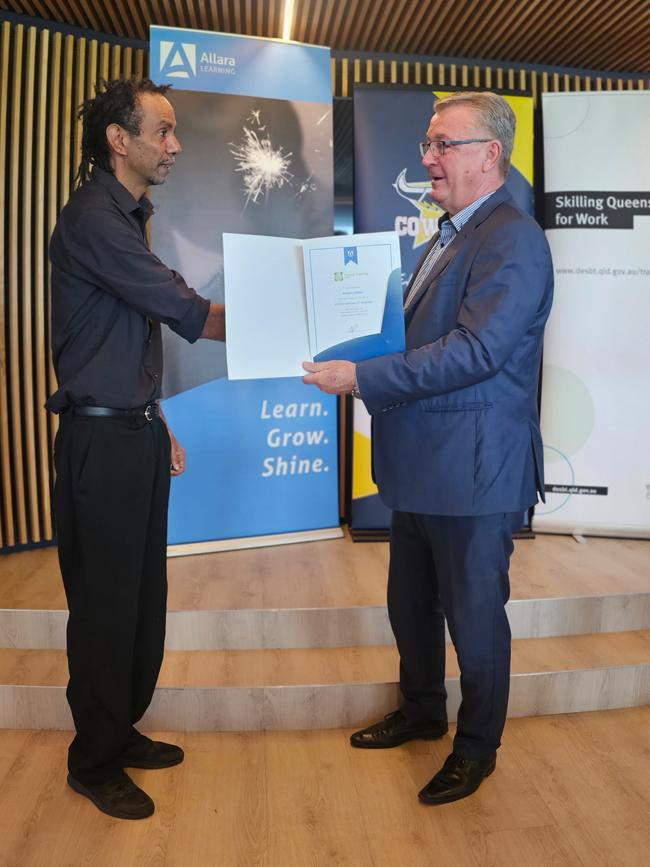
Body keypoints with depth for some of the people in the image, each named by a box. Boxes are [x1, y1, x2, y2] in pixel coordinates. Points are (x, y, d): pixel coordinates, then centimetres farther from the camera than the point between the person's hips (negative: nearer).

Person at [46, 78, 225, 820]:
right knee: (106, 605, 3)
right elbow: (187, 312, -19)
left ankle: (122, 732, 34)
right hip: (102, 439, -9)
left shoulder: (126, 216, 16)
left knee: (142, 596, 16)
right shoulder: (93, 219, -14)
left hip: (135, 432, 9)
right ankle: (94, 762, 23)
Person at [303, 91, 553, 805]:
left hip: (473, 469, -9)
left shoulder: (513, 240, -15)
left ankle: (477, 747, 32)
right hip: (422, 463, 9)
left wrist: (362, 378, -26)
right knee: (411, 603, 22)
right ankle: (421, 712, 45)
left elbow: (475, 350, -26)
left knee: (473, 612, 9)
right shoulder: (449, 236, 15)